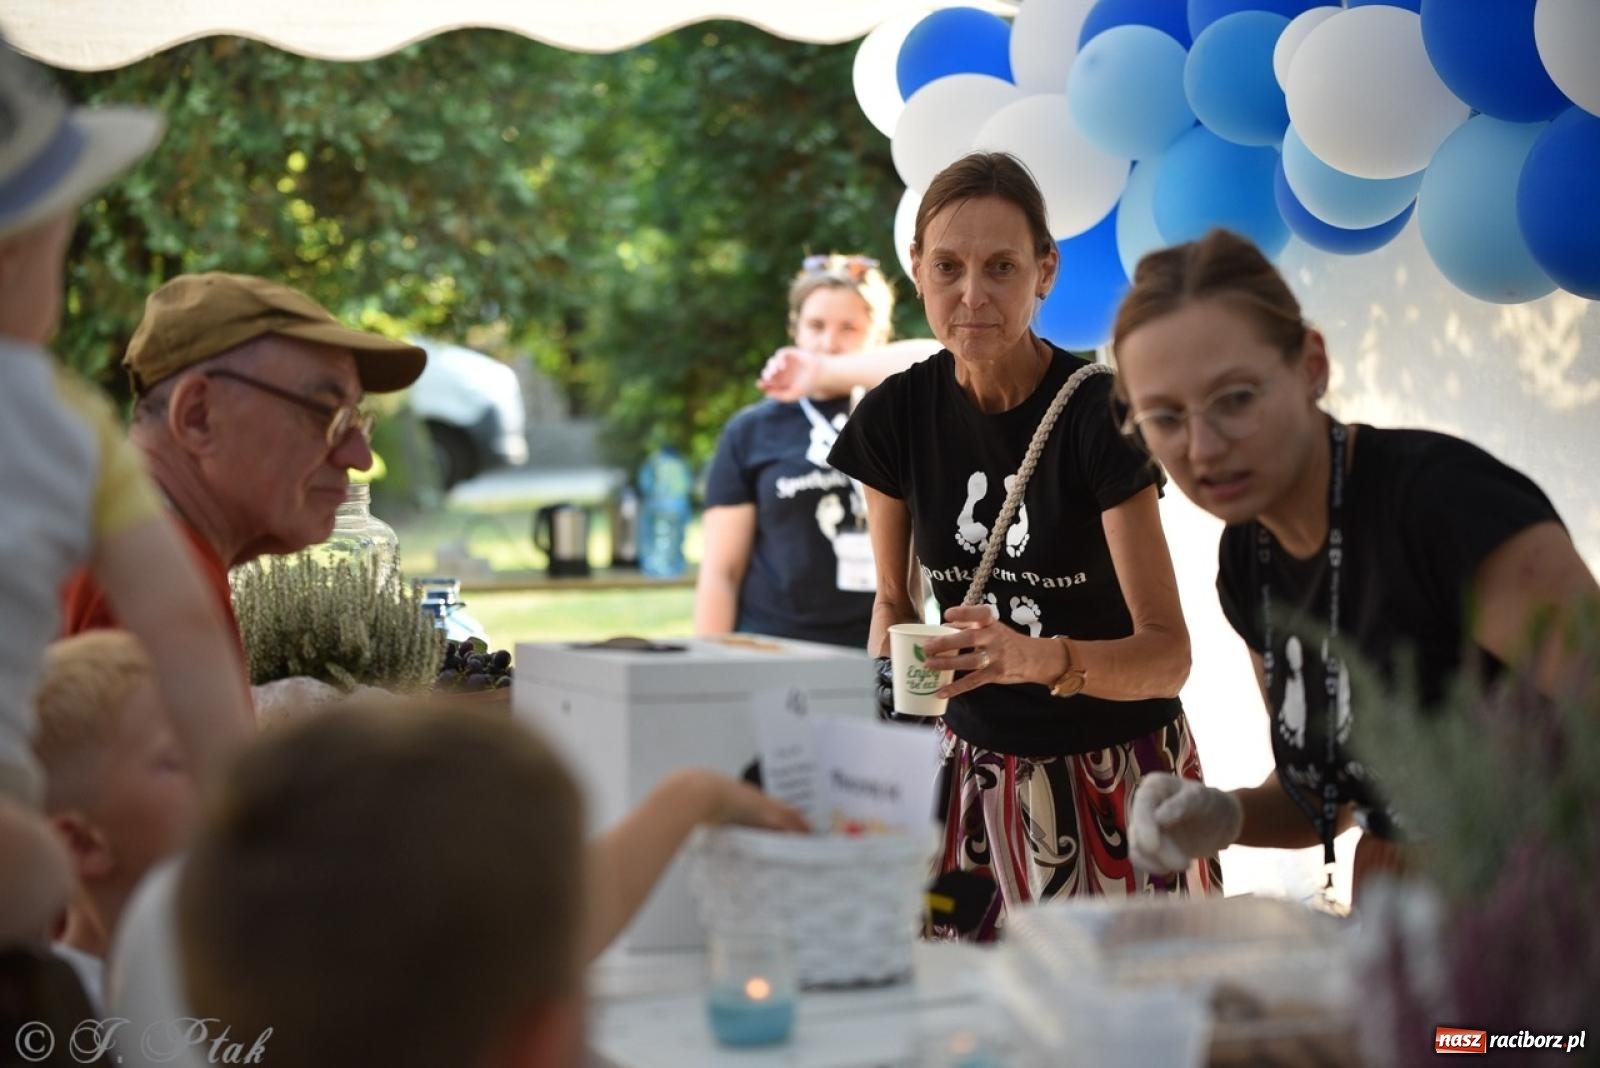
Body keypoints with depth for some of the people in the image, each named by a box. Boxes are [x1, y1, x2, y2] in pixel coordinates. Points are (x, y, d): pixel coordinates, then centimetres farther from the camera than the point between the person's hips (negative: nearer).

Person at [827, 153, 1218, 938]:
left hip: (1116, 772, -3)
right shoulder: (897, 416, -4)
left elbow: (1168, 653, -19)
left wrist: (1037, 658, -37)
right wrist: (885, 678, -10)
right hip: (977, 766, 3)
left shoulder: (1099, 413, -16)